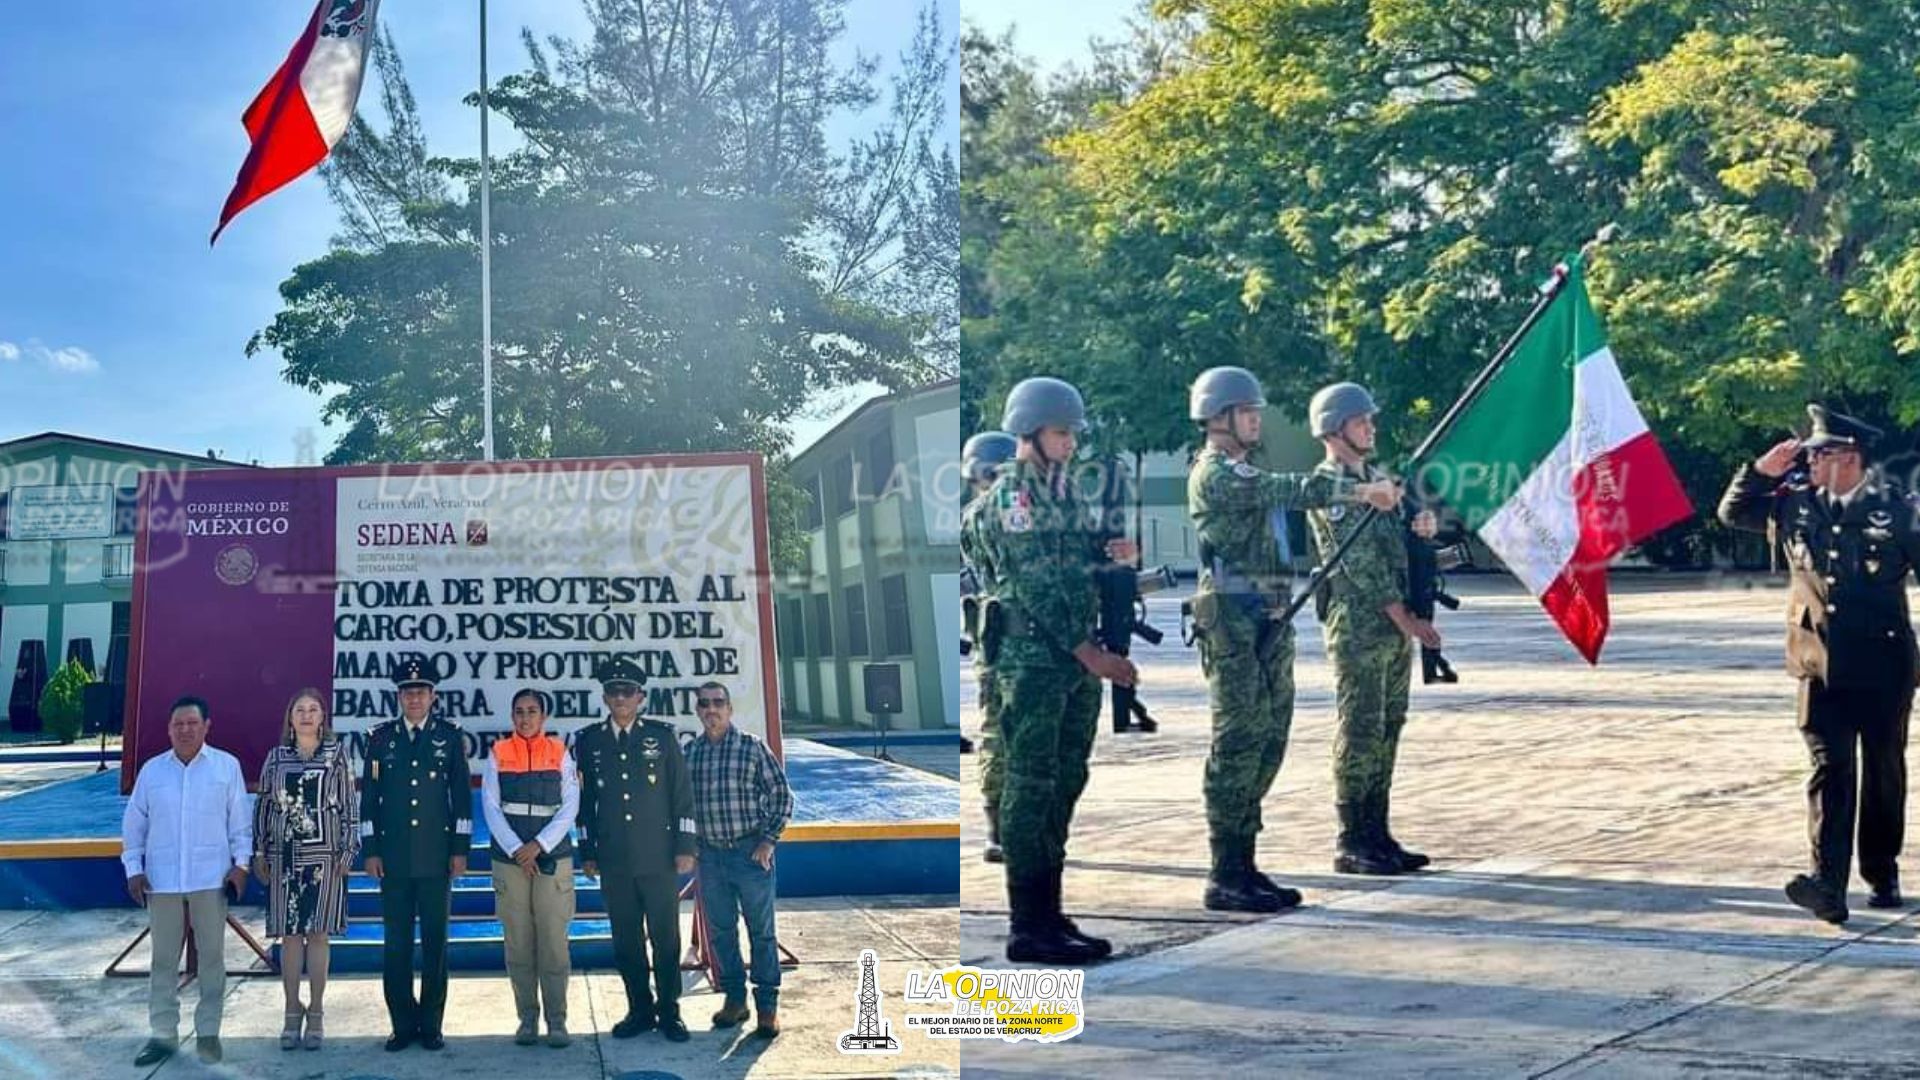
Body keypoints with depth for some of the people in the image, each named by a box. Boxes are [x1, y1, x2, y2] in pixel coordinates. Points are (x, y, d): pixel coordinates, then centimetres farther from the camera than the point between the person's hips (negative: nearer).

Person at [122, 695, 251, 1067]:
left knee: (211, 956, 4)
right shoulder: (152, 770, 7)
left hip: (211, 879, -1)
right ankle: (163, 1033, 14)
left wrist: (241, 863, -3)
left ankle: (208, 1032, 13)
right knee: (163, 959, 6)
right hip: (162, 881, 2)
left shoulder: (227, 766, 2)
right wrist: (133, 869, 3)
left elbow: (240, 821, 4)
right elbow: (133, 824, 10)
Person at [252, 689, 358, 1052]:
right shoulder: (276, 757, 8)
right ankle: (292, 1014, 9)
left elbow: (348, 804, 2)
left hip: (323, 855, -1)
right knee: (289, 934, 2)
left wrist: (347, 851, -3)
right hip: (284, 855, 2)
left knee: (317, 933, 0)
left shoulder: (336, 755, 4)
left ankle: (316, 1014, 7)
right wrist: (259, 852, 6)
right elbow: (263, 804, 10)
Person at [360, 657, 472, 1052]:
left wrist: (460, 848, -1)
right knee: (396, 941, 3)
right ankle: (402, 1023, 11)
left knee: (435, 940, 3)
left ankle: (431, 1023, 11)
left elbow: (462, 794, 4)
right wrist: (370, 850, 2)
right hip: (393, 856, 1)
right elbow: (369, 797, 7)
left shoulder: (450, 736, 4)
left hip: (437, 856, -1)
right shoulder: (380, 737, 7)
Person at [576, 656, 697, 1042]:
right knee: (626, 939, 6)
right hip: (614, 861, 2)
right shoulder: (589, 741, 7)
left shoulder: (662, 735, 3)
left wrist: (685, 847, -2)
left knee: (665, 937, 2)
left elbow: (682, 794, 2)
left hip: (659, 858, -2)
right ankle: (640, 1010, 17)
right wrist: (588, 853, 6)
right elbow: (585, 802, 10)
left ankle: (669, 1011, 11)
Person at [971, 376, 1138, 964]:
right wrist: (1091, 653, -20)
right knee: (1031, 788, -6)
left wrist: (1117, 552, 4)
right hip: (1033, 658, -9)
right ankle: (1027, 927, -3)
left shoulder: (1066, 489, 16)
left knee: (1065, 785, 10)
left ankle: (1050, 913, 17)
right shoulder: (1010, 494, -9)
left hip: (1078, 659, 9)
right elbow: (1034, 586, -17)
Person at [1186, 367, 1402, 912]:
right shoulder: (1214, 474, -9)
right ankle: (1224, 877, -6)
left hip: (1271, 621, 10)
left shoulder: (1246, 473, 23)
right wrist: (1357, 489, -22)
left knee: (1268, 743, 9)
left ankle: (1242, 863, 14)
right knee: (1239, 743, -9)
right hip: (1234, 621, -10)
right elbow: (1286, 489, -20)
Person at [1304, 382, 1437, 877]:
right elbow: (1361, 564, -16)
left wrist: (1424, 522, 2)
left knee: (1386, 731, 10)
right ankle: (1351, 844, -1)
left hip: (1395, 627, 8)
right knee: (1360, 733, -6)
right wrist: (1408, 621, -16)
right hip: (1358, 627, -8)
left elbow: (1401, 539, 25)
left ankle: (1377, 836, 16)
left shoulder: (1376, 477, 16)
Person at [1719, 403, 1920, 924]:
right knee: (1829, 772, -7)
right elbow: (1733, 511, 18)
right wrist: (1763, 470, 2)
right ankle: (1828, 884, -16)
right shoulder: (1796, 502, 7)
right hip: (1821, 665, 2)